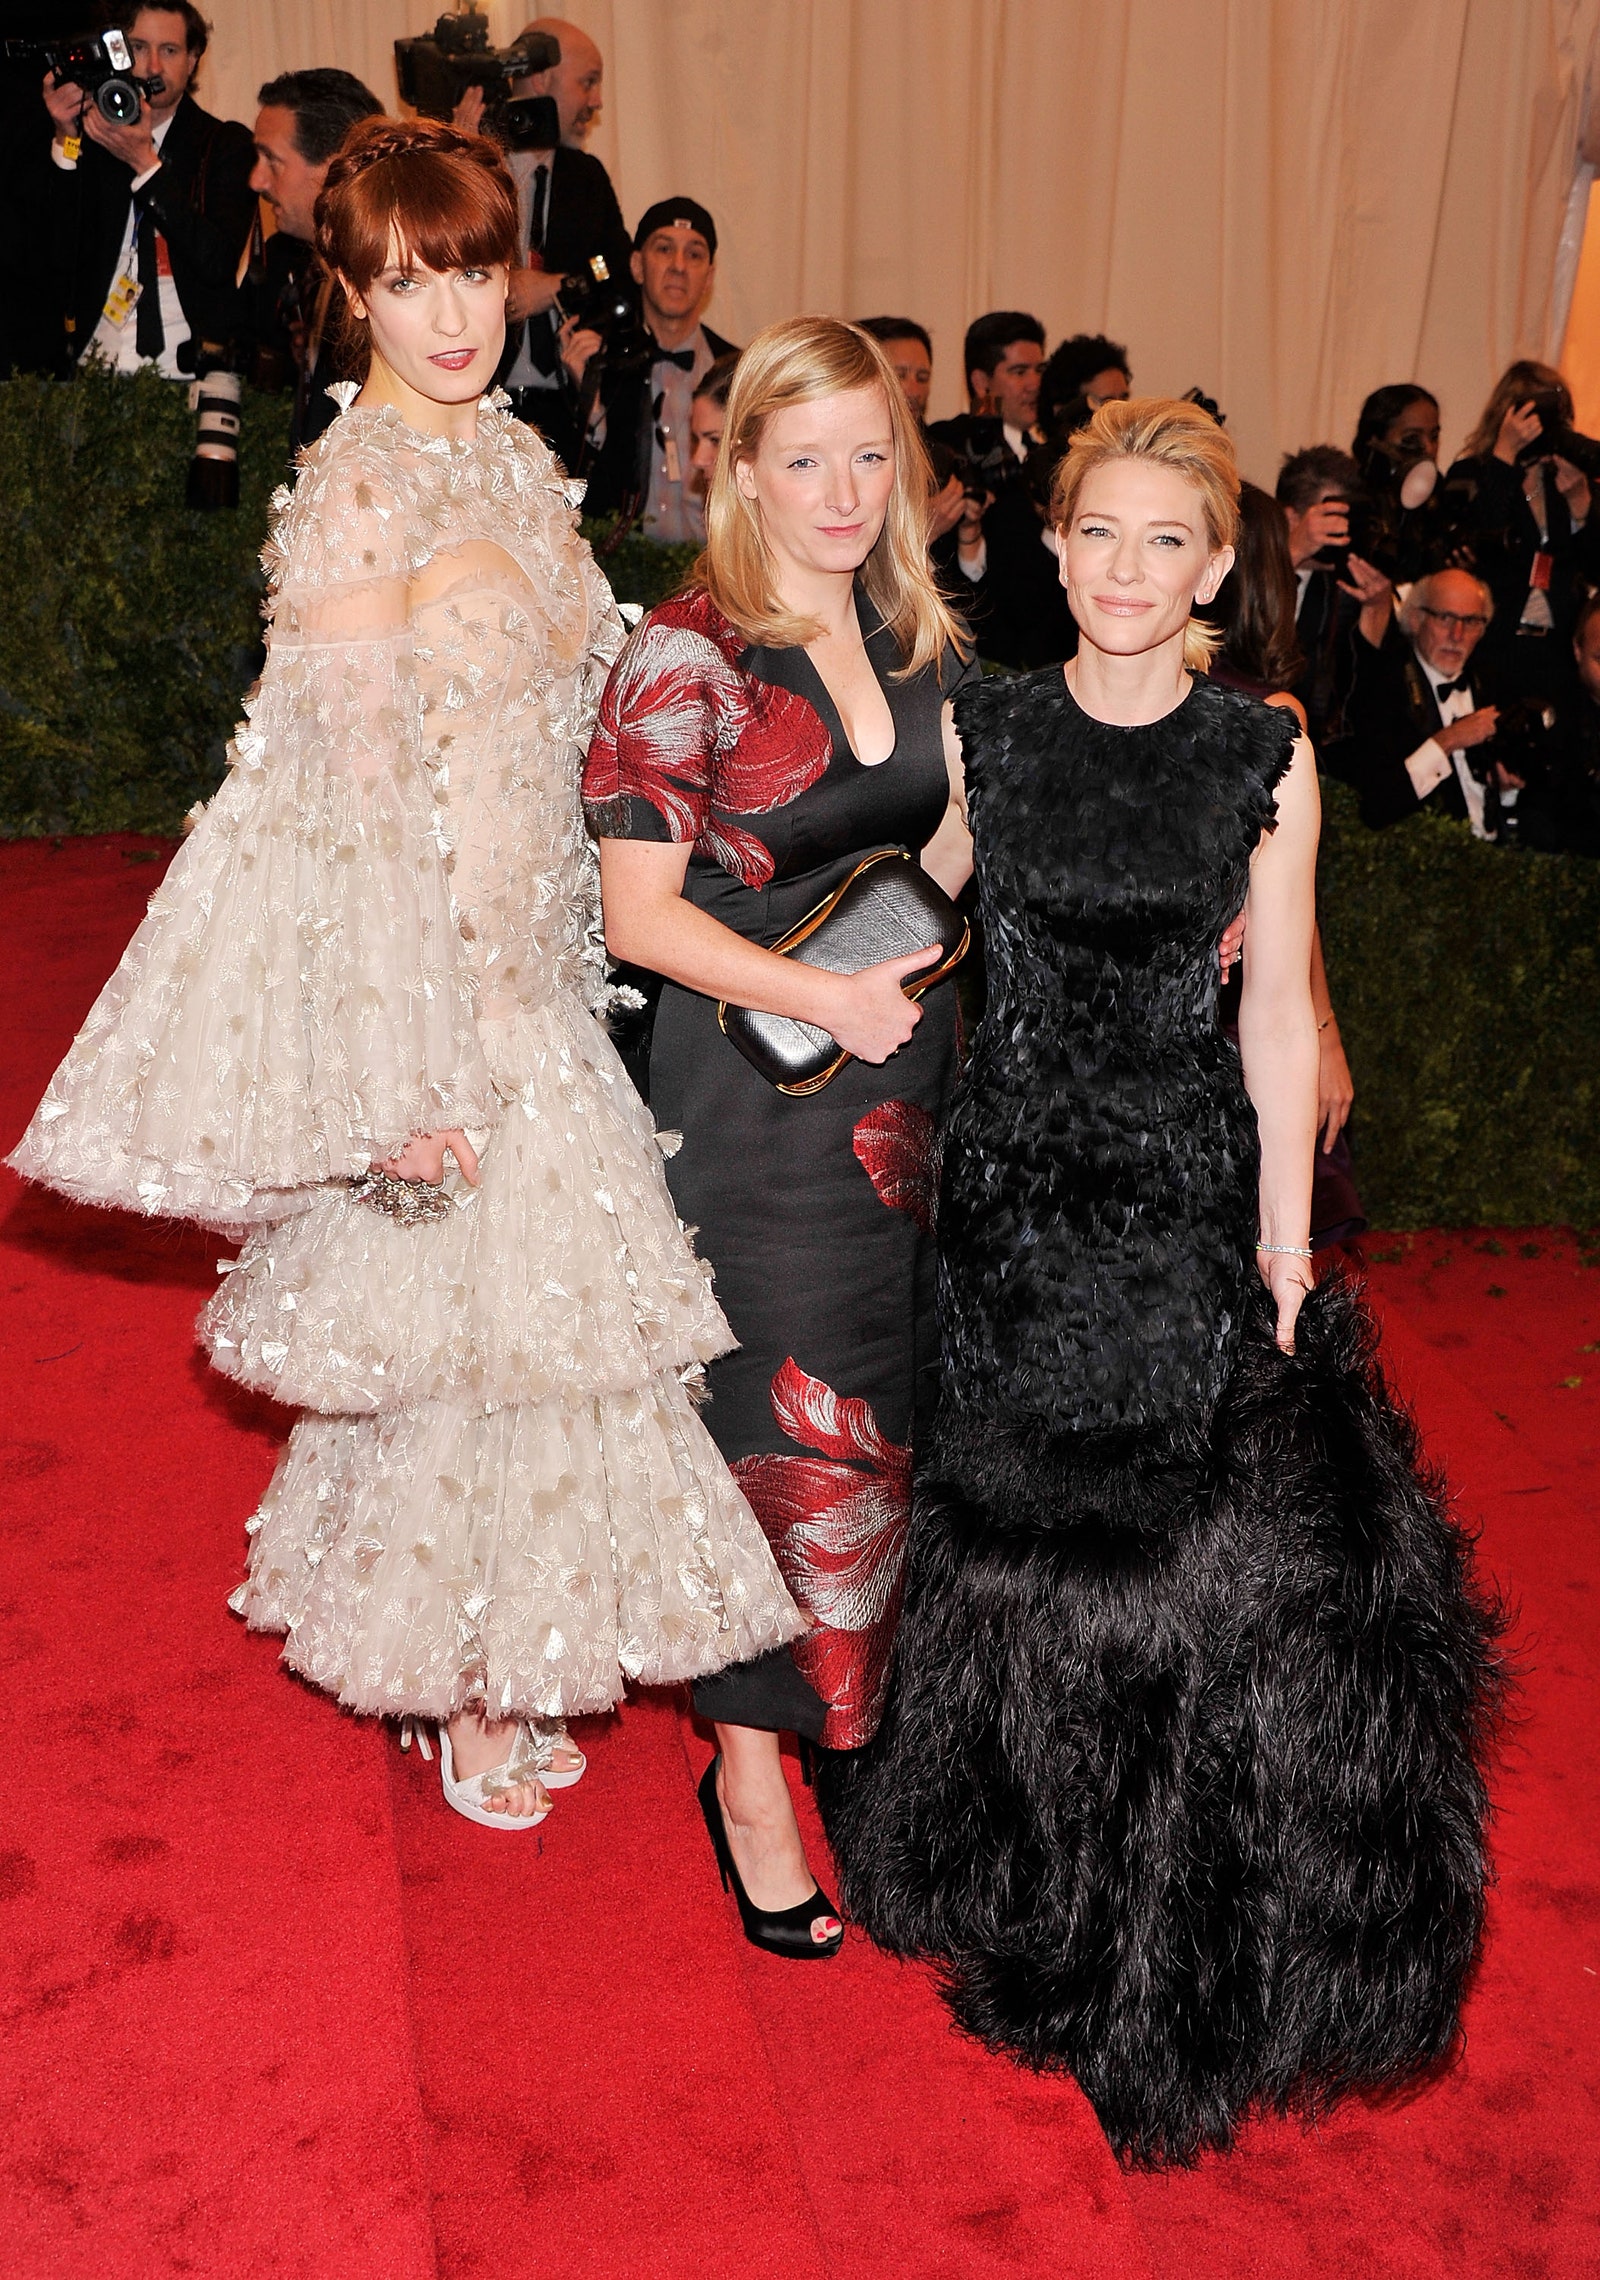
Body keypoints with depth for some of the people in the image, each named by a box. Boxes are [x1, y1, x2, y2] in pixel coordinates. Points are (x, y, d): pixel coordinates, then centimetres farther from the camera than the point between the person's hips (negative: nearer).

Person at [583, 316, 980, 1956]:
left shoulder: (913, 638, 9)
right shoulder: (688, 655, -12)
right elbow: (638, 913, -14)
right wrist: (823, 998, -21)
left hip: (907, 1080, 6)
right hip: (754, 1096, -6)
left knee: (890, 1414, 14)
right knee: (786, 1434, 1)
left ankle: (867, 1717, 36)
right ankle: (750, 1772, 20)